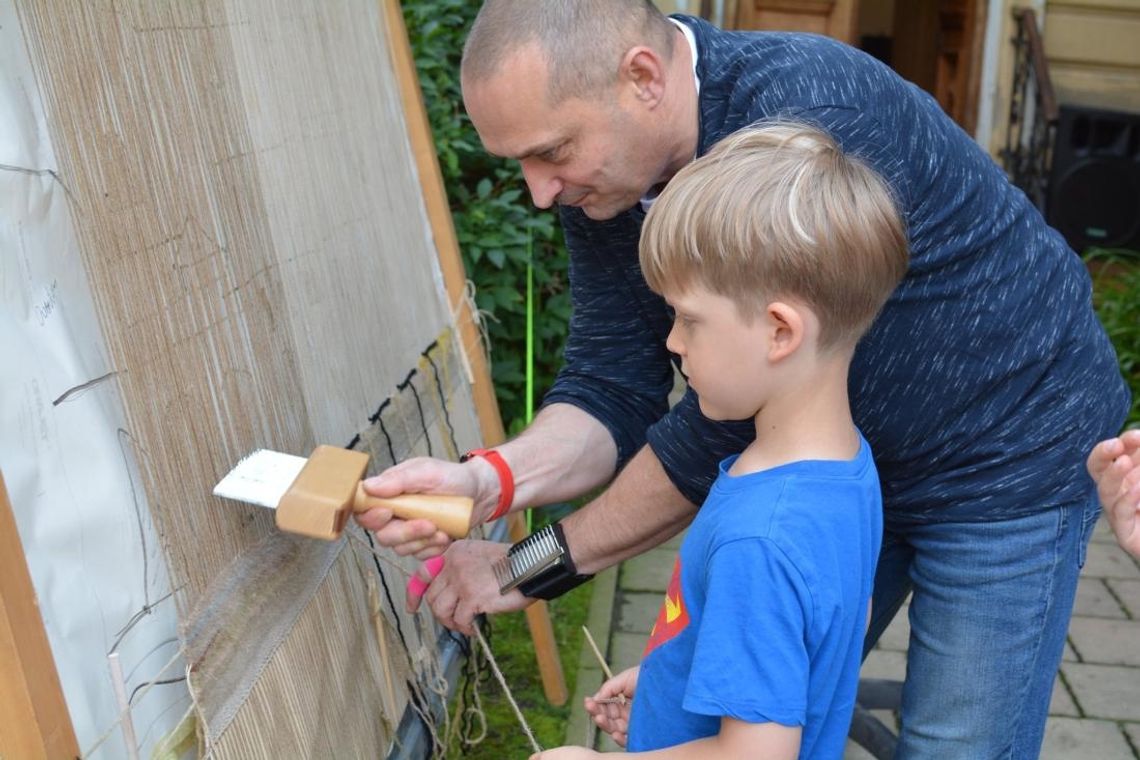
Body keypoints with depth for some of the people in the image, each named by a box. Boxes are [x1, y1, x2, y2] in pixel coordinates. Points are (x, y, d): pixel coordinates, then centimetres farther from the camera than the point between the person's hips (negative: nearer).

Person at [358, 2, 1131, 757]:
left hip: (1009, 454, -6)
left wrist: (539, 563, -22)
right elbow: (612, 386, -12)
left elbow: (737, 417, -31)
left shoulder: (811, 114, -34)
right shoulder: (601, 178, -10)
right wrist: (487, 479, -32)